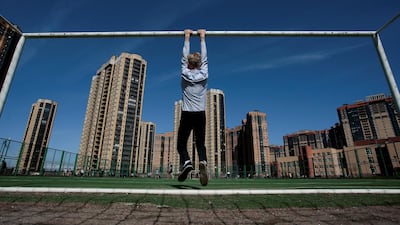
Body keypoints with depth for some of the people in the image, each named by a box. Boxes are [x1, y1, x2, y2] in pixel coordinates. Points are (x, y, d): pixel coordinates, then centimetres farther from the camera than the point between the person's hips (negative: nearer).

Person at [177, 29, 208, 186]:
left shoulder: (185, 74, 1)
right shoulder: (204, 75, 3)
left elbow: (184, 57, 13)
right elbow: (204, 58, 14)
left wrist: (187, 38, 21)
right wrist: (202, 38, 20)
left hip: (187, 114, -1)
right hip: (200, 115, 2)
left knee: (181, 144, 9)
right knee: (200, 144, 8)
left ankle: (186, 162, -19)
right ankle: (203, 162, -22)